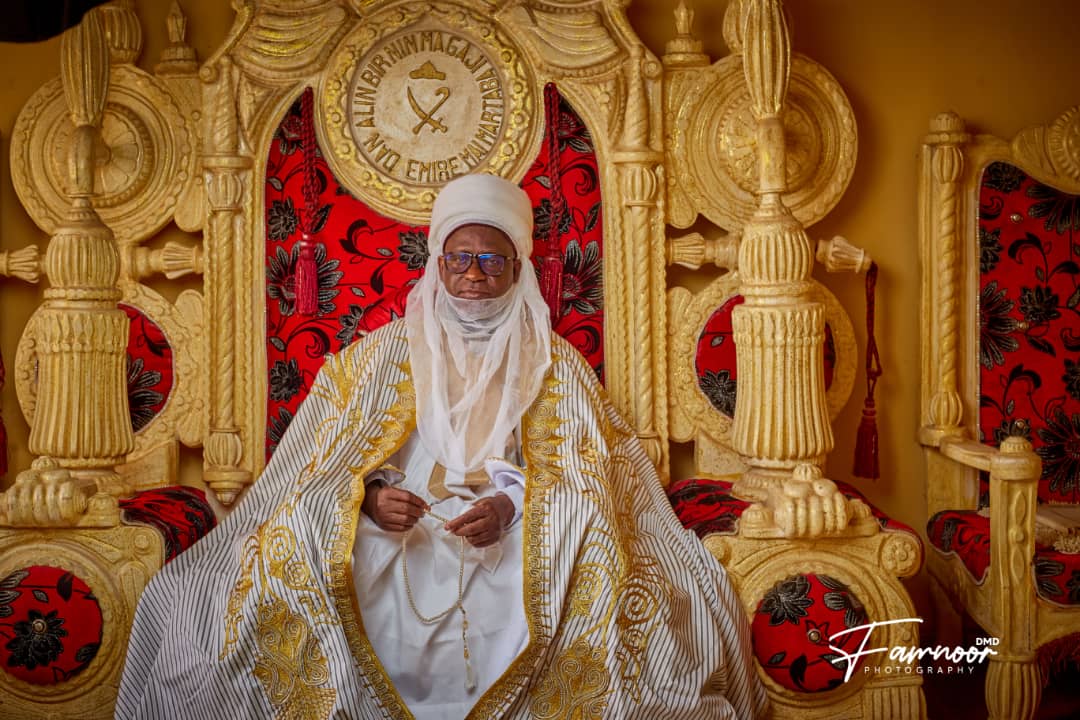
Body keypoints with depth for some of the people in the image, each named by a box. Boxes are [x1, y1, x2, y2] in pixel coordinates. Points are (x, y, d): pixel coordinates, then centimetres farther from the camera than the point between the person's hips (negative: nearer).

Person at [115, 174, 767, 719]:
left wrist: (512, 508, -17)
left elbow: (584, 475, 3)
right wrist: (370, 497, -15)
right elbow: (328, 468, 8)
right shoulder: (384, 354, 14)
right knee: (283, 578, -27)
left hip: (517, 550, 0)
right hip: (393, 544, 1)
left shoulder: (554, 364, 13)